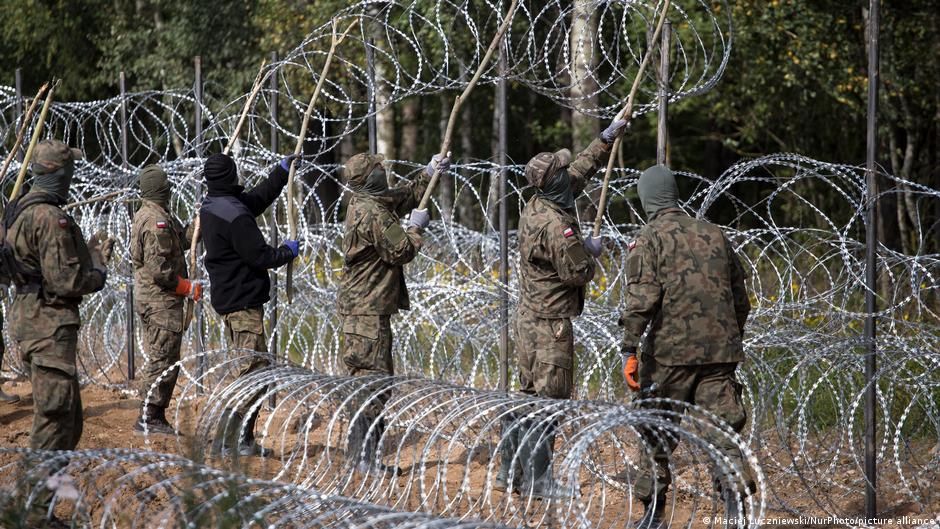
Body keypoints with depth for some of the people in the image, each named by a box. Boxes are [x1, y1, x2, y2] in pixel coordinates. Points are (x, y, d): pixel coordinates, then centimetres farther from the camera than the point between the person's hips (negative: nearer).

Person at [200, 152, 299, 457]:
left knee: (252, 369, 15)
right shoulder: (235, 216, -21)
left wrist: (283, 170, 29)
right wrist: (288, 252, -2)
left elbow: (259, 198, 25)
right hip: (243, 303, -10)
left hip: (227, 299, 10)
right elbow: (261, 256, -20)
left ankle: (243, 439, 17)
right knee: (256, 369, -10)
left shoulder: (211, 208, 10)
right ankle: (227, 441, -13)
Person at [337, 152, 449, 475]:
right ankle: (367, 457, -11)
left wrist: (429, 174, 21)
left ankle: (358, 448, 22)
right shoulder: (372, 213, -19)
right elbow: (400, 252, -17)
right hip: (368, 311, -11)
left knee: (365, 379, 16)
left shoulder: (369, 203, 12)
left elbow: (407, 195, 29)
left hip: (362, 307, 11)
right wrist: (416, 228, -2)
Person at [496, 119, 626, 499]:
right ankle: (537, 481, -5)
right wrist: (591, 251, 2)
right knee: (548, 400, -6)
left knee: (528, 396, 15)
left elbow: (580, 170, 19)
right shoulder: (557, 227, -23)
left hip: (529, 317, 10)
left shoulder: (536, 207, 6)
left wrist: (607, 139, 21)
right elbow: (578, 273, -17)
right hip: (551, 324, -10)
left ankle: (510, 472, 20)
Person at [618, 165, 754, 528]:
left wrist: (629, 351, -15)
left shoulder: (649, 239, -1)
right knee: (723, 430, 0)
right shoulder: (715, 235, 15)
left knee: (658, 432, 12)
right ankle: (736, 497, -21)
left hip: (671, 352, -3)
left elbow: (642, 298, -13)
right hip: (720, 352, 3)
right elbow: (740, 300, 19)